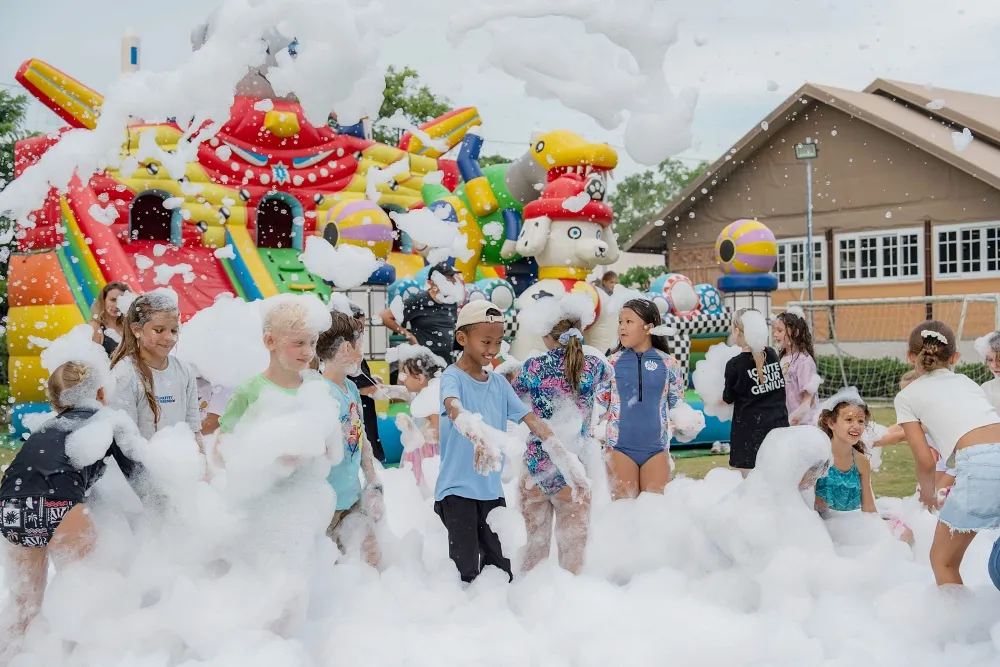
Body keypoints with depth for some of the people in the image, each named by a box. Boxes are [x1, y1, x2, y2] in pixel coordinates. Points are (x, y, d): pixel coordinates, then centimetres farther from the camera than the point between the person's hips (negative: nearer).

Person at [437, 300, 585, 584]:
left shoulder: (499, 384, 9)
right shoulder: (453, 377, -10)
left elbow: (531, 419, 6)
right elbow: (454, 410, -31)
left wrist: (566, 460, -2)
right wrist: (478, 433, -53)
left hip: (492, 492, 6)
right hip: (458, 490, -6)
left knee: (501, 573, 9)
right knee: (466, 574, -6)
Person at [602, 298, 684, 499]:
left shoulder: (668, 363, 0)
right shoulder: (612, 363, -1)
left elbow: (677, 405, 7)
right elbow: (600, 404, 4)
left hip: (656, 449, 1)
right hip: (620, 448, 0)